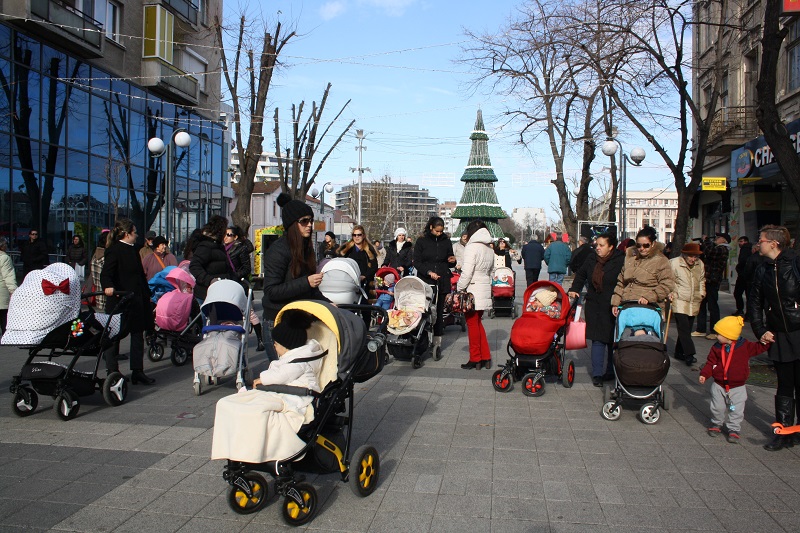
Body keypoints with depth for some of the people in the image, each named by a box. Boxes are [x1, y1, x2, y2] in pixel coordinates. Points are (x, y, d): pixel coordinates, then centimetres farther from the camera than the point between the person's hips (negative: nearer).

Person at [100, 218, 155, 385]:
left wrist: (146, 295, 22)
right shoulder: (114, 250, -10)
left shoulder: (132, 250, 16)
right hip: (119, 301, -9)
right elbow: (106, 274, -21)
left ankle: (137, 371, 16)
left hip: (136, 301, 9)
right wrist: (108, 286, -41)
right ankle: (112, 372, 12)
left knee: (138, 335, 9)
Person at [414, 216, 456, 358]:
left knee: (439, 311, 2)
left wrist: (453, 261, -4)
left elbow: (450, 261, 20)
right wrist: (429, 272, -14)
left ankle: (437, 342, 6)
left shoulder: (446, 241, 10)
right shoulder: (421, 241, 2)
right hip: (425, 281, -2)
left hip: (442, 282, 2)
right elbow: (416, 262, 0)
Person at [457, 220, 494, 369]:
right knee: (478, 323, 18)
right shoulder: (489, 249, 11)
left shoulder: (472, 247, -14)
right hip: (485, 290, 8)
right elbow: (491, 271, 15)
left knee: (472, 325, 2)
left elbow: (467, 273, -19)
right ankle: (486, 357, 20)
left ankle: (475, 359, 10)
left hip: (472, 290, -8)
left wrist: (459, 289, -11)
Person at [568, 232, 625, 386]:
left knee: (613, 340, 8)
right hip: (594, 307, 4)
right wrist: (574, 289, 11)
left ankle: (611, 372, 22)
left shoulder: (620, 261, -9)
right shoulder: (591, 259, 8)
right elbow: (580, 275, 23)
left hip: (613, 308, -3)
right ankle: (597, 374, 7)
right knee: (597, 340, 3)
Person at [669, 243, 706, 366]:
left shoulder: (700, 265, 8)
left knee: (686, 329, 11)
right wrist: (670, 293, -14)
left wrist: (701, 293, 14)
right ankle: (689, 354, -12)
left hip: (693, 304, 6)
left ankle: (679, 353, 22)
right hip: (679, 302, -6)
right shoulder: (674, 263, -9)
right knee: (684, 329, -13)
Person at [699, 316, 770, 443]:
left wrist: (765, 342, -21)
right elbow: (710, 363, 0)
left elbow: (758, 348, -3)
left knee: (736, 410, 2)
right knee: (717, 408, 11)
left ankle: (733, 429, 18)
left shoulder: (745, 346, -8)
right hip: (719, 385, 2)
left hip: (738, 387, -2)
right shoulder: (717, 348, -3)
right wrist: (704, 374, -10)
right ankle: (716, 424, 33)